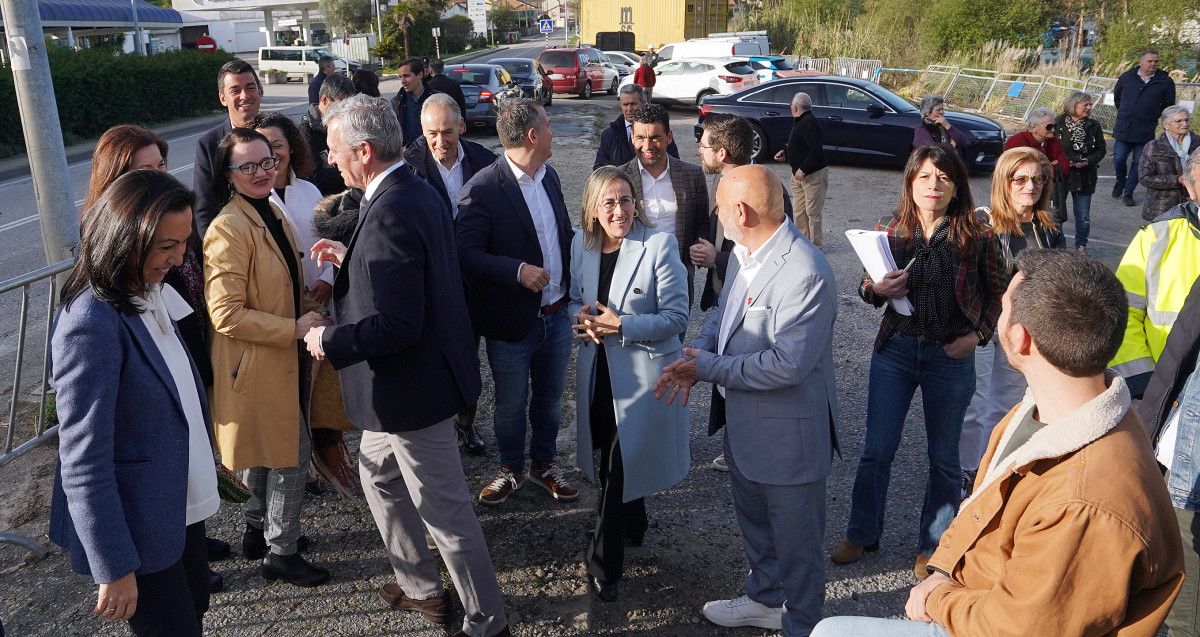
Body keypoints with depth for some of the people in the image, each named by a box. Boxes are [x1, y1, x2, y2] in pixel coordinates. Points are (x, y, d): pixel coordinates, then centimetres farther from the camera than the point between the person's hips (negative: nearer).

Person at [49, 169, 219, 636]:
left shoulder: (149, 296, 1)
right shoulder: (93, 326, -26)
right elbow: (84, 461, -25)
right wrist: (114, 569, -20)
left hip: (181, 506, 8)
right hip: (139, 526, -8)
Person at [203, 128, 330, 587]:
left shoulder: (273, 215, 9)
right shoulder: (228, 230, -21)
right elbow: (226, 315, -24)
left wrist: (310, 311, 2)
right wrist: (295, 329, -22)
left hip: (282, 357, 9)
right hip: (256, 363, -9)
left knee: (268, 451, 22)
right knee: (292, 453, 0)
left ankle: (258, 531, 40)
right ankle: (281, 553, 16)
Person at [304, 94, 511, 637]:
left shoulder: (389, 213, -27)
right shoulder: (419, 191, 4)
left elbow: (396, 325, -30)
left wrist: (329, 341, -15)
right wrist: (350, 258, 11)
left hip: (411, 387, -10)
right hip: (402, 385, 10)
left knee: (445, 511, 5)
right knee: (378, 475, 26)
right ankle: (419, 586, 42)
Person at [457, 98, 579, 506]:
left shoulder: (549, 176, 4)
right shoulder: (482, 189, -18)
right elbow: (466, 253, -21)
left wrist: (572, 284, 2)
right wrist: (518, 270, -30)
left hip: (557, 314, 6)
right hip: (511, 321, -6)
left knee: (549, 398, 20)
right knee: (511, 404, 13)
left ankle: (544, 464, 41)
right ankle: (512, 469, 37)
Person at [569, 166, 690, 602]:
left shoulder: (659, 246, -15)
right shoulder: (582, 245, 1)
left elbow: (677, 319, -14)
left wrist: (622, 325, -23)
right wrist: (584, 322, -10)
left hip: (643, 375, -5)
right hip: (598, 371, 5)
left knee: (619, 466, -2)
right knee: (614, 463, 20)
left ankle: (605, 564, 15)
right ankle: (632, 528, 46)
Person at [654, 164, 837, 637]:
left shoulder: (806, 274, -29)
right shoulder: (743, 252, -1)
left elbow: (788, 363, -31)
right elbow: (722, 310, 10)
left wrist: (711, 368, -22)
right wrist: (695, 355, -9)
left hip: (787, 433, -9)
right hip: (742, 420, 9)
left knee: (795, 538, 12)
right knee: (753, 517, 28)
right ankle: (765, 599, 51)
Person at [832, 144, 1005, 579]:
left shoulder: (977, 237, -7)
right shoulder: (888, 229, -2)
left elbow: (996, 292, 5)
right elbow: (868, 286, 8)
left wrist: (978, 334, -9)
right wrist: (875, 289, -14)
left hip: (950, 356, -1)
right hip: (895, 348, 1)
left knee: (943, 457, 12)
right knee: (877, 449, 8)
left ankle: (932, 545, 29)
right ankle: (862, 535, 27)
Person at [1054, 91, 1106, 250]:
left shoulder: (1093, 126, 1)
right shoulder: (1058, 124, -9)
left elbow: (1101, 149, 6)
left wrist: (1088, 161, -11)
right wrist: (1066, 162, -18)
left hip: (1085, 176, 3)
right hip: (1060, 175, -3)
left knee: (1083, 216, 10)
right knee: (1057, 213, 4)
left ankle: (1081, 246, 26)